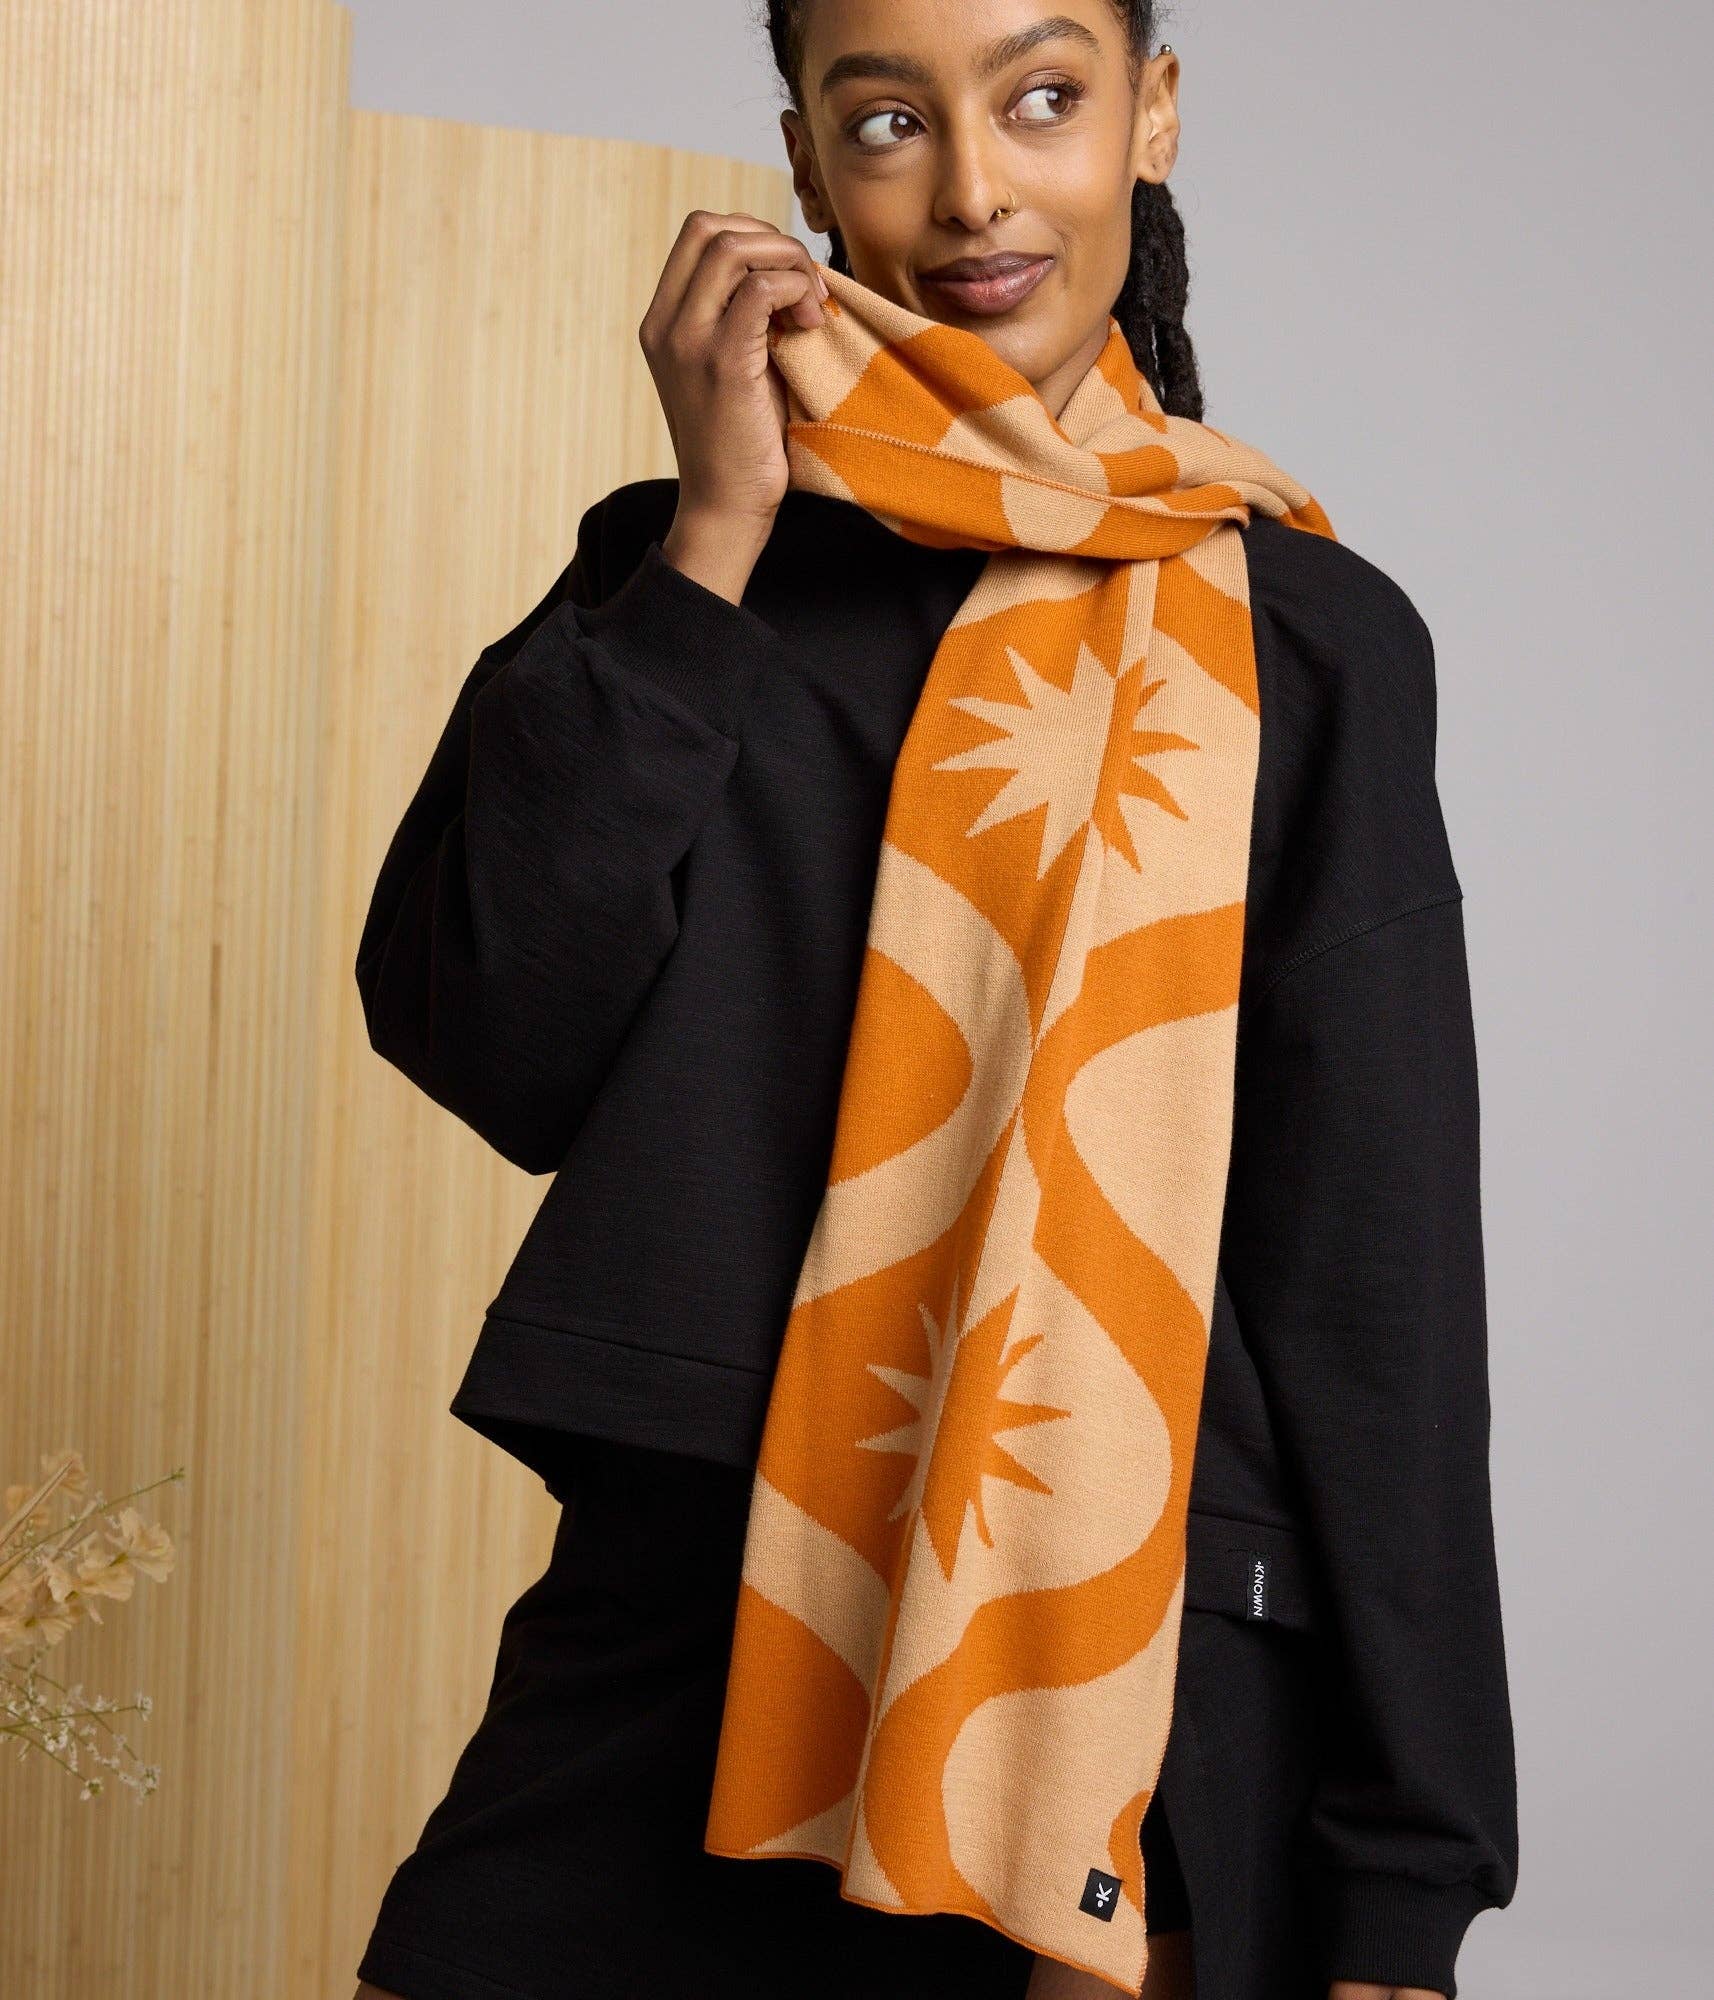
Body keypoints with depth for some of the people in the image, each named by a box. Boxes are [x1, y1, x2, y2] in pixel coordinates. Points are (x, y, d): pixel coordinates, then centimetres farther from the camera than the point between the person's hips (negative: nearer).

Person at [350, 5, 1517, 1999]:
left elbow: (1377, 1277, -2)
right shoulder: (679, 567, 8)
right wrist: (717, 543, -7)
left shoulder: (1303, 636, 1)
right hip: (668, 1629, 2)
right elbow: (481, 1042, -5)